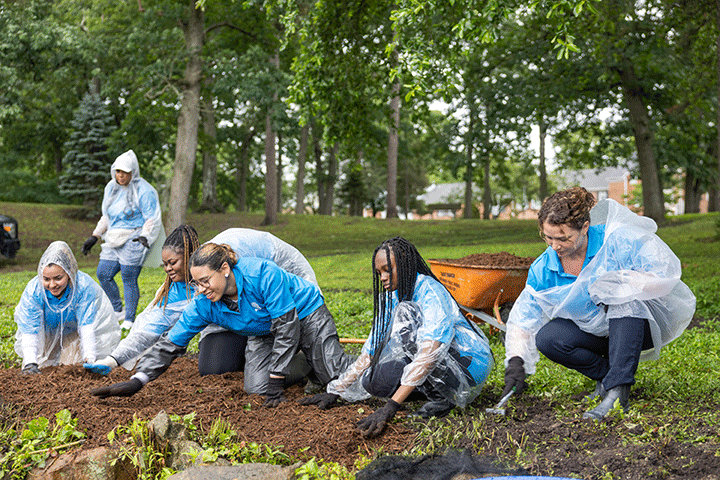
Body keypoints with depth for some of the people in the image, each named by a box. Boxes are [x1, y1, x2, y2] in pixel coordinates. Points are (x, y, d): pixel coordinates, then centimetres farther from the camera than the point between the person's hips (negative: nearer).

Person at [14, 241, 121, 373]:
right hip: (47, 335, 2)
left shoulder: (85, 287, -34)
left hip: (76, 335, -1)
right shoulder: (32, 291, -30)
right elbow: (29, 330, -28)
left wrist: (90, 359, -40)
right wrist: (30, 363, -40)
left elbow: (87, 326, -30)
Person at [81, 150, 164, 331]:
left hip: (134, 240, -7)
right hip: (114, 241, 7)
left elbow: (153, 219, -9)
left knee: (129, 279, -8)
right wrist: (94, 237, 18)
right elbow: (106, 217, 24)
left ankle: (129, 320, 2)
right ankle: (118, 310, 20)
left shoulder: (143, 190, -8)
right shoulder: (111, 188, 14)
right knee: (103, 274, 2)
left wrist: (144, 237, -24)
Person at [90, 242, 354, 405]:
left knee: (337, 378, -15)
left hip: (305, 313, -5)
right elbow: (170, 343, -16)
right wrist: (136, 381, -27)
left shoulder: (263, 274, -36)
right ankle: (306, 364, 11)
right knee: (256, 387, -16)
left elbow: (287, 326, -32)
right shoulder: (203, 305, -21)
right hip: (263, 332, 5)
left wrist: (276, 381, -30)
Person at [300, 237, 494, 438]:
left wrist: (391, 406, -39)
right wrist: (334, 392, 1)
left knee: (406, 311, -27)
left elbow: (430, 354, -33)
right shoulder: (391, 300, 5)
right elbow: (369, 355, 10)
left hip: (469, 366, -7)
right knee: (372, 380, -16)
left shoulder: (431, 292, -20)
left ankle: (443, 398, -19)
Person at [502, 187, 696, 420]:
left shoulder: (616, 240, -22)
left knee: (625, 298, -37)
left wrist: (616, 282, -32)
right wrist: (515, 361, -16)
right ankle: (607, 374, -4)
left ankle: (618, 390, -39)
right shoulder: (543, 268, -10)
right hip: (595, 332, 4)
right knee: (546, 338, -22)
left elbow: (664, 275, -25)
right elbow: (523, 319, -4)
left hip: (640, 326, -4)